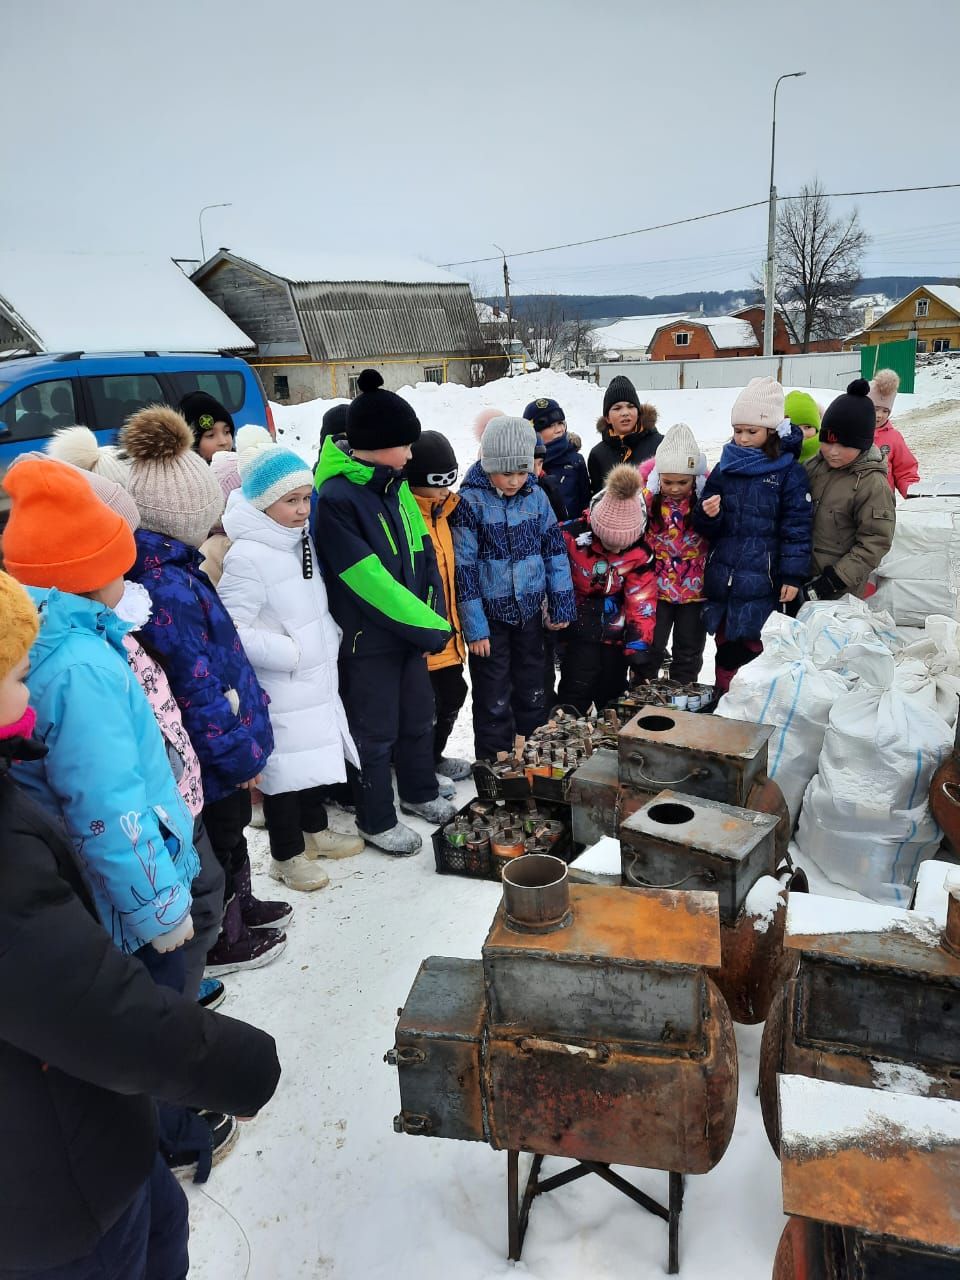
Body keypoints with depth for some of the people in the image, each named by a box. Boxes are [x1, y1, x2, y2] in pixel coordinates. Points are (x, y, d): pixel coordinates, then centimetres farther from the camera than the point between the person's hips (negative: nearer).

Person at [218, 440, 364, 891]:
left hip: (318, 678, 9)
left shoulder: (303, 541, 6)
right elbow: (232, 631, -25)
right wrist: (291, 652, -21)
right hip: (279, 689, -8)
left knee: (316, 756, 21)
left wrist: (330, 638, 7)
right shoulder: (246, 557, -22)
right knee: (284, 767, 6)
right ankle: (287, 854, 25)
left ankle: (314, 830, 42)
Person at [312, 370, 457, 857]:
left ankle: (420, 793, 45)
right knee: (376, 733, 9)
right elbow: (368, 581, -25)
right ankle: (377, 821, 29)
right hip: (367, 639, -7)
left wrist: (433, 617, -7)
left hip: (411, 631, 8)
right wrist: (431, 628, -20)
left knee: (418, 717, 22)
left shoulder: (396, 487, 4)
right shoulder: (336, 499, -21)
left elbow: (423, 556, 6)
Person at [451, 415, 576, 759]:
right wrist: (474, 627, -14)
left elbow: (555, 548, 7)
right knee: (494, 701, 6)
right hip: (490, 615, -4)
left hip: (530, 611, 4)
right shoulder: (470, 501, -14)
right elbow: (463, 567, -14)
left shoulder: (536, 495, -1)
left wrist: (561, 603, 4)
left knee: (533, 692, 18)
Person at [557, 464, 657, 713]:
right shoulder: (570, 537, -23)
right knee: (578, 687, -8)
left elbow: (641, 601, -7)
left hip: (615, 628, 3)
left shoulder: (640, 553, -12)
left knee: (613, 688, 13)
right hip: (578, 625, -3)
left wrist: (638, 642, -10)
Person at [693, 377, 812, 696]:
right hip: (722, 575, 5)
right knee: (726, 644, 15)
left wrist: (793, 576, -9)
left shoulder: (789, 472, -4)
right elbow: (707, 527, 12)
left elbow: (797, 526, -5)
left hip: (761, 581, -4)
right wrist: (707, 514, -11)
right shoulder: (725, 468, 9)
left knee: (749, 645, -2)